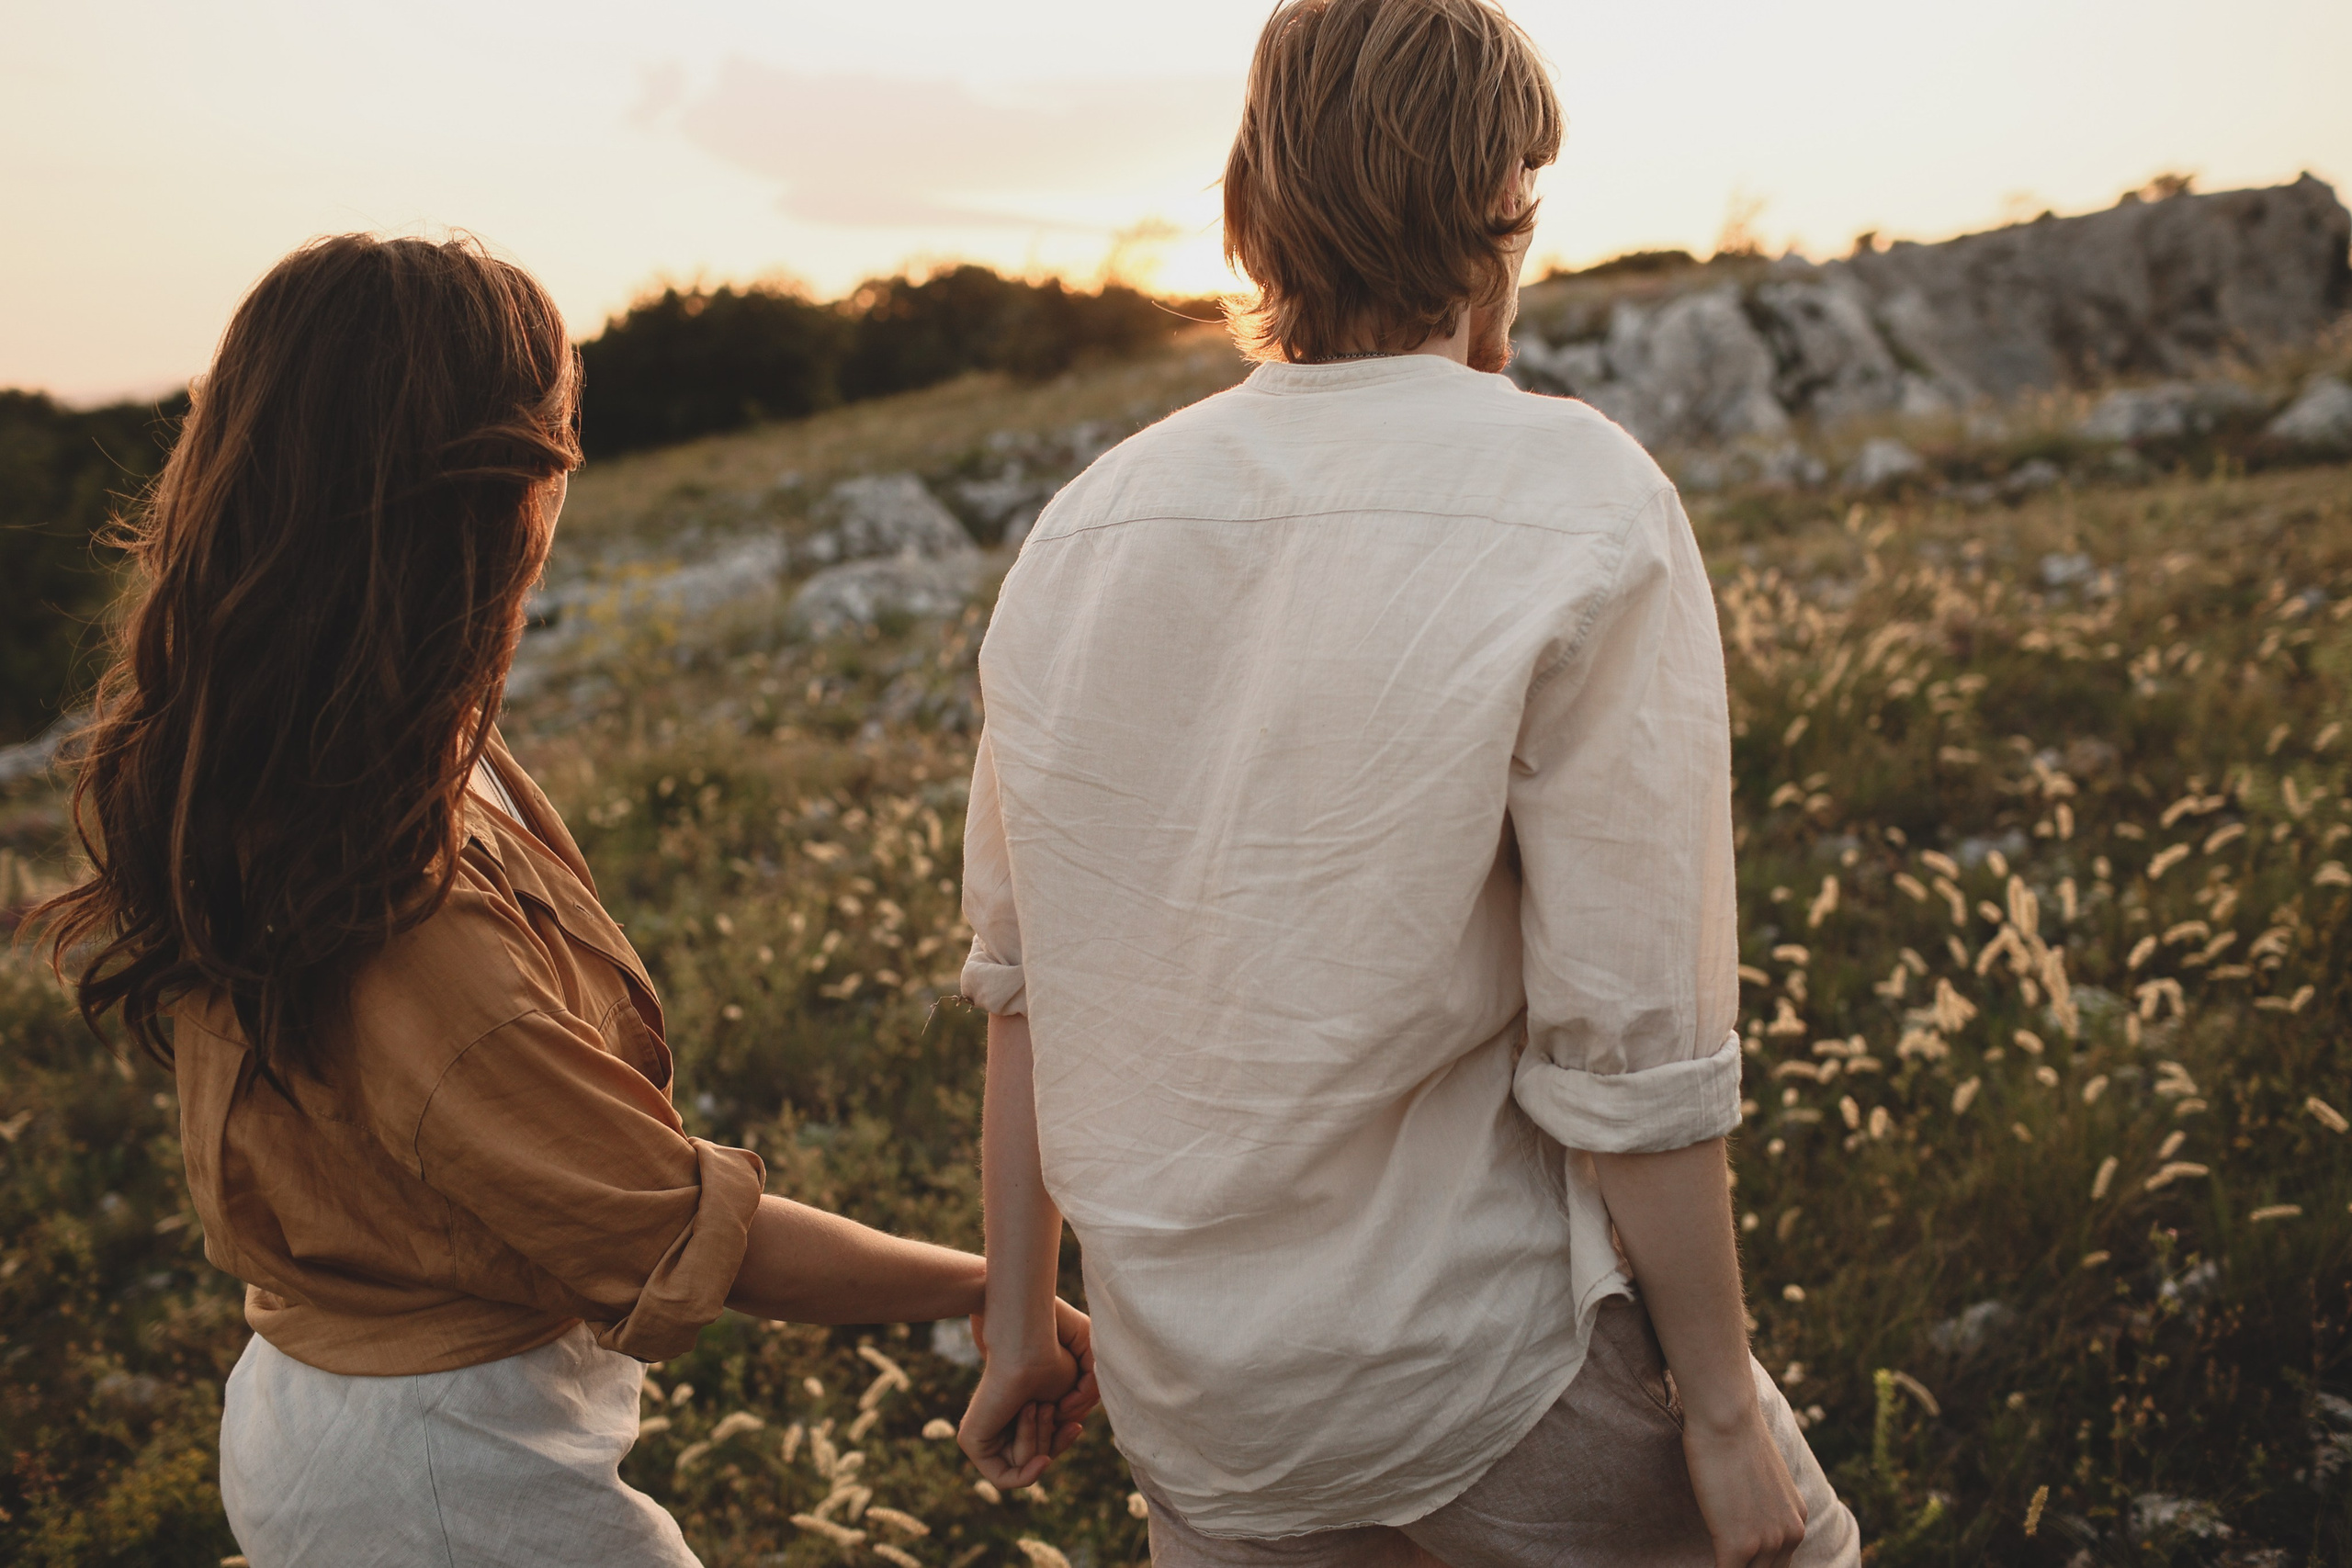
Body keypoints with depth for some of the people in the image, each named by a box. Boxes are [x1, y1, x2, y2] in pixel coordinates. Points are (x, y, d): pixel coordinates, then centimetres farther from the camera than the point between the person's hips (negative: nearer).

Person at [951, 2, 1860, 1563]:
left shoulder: (1082, 531, -3)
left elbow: (1027, 987, 2)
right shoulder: (1585, 513, -18)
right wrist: (1722, 1408, -5)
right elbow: (1629, 1049, -19)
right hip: (1485, 1369, -4)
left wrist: (1020, 1328, 13)